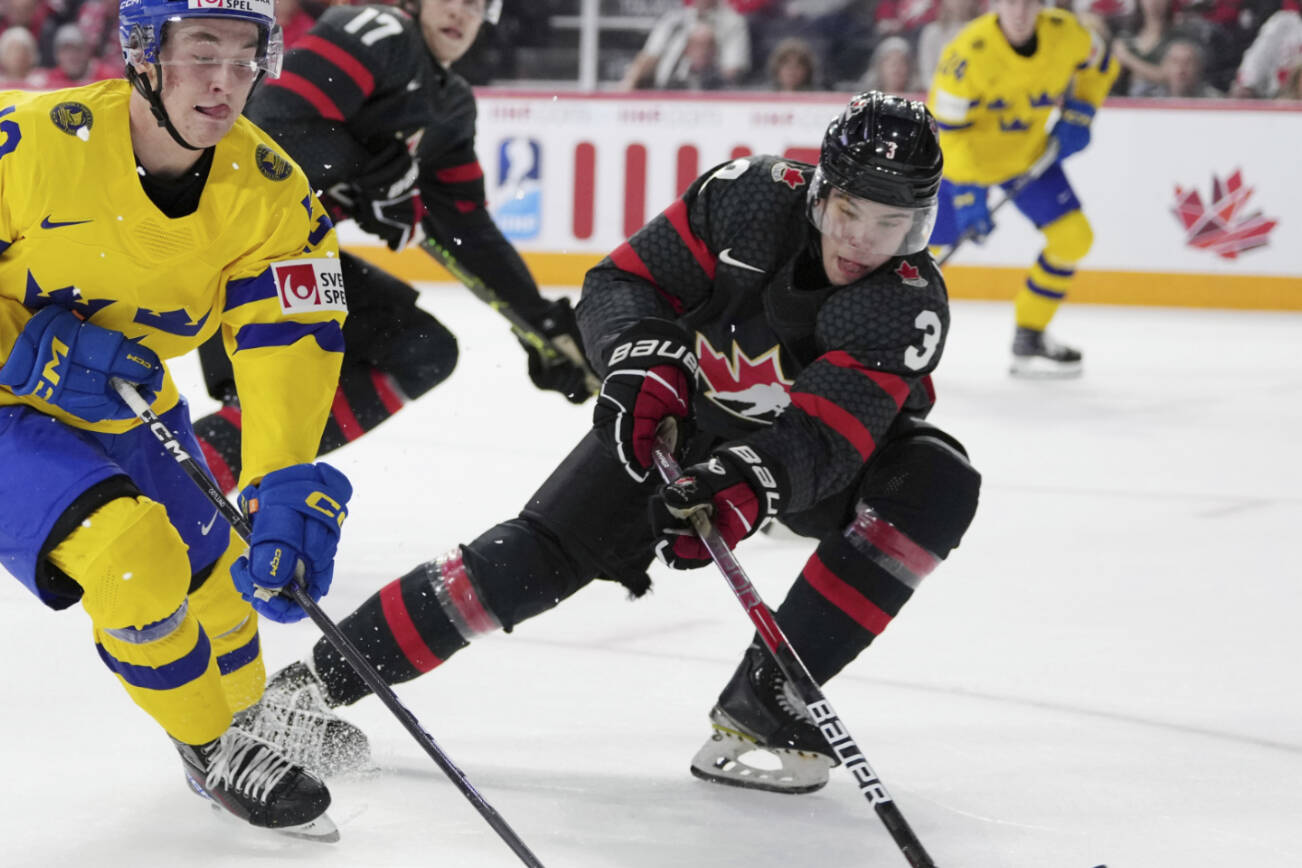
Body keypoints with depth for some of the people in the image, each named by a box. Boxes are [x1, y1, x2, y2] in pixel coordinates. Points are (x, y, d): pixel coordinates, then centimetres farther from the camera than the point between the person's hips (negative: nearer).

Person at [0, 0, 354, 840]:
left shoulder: (269, 189, -14)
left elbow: (291, 344, -21)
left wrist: (289, 491, -33)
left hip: (126, 410, 6)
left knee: (216, 575, 15)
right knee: (130, 550, -25)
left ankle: (253, 713, 49)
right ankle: (214, 748, -1)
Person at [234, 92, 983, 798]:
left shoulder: (911, 304, -30)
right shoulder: (749, 197, -25)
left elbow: (823, 437, -41)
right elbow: (623, 282, -16)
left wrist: (748, 484, -59)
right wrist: (645, 358, -35)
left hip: (824, 441, 0)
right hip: (683, 408, 0)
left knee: (935, 484, -29)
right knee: (546, 550, -15)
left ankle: (766, 704, -25)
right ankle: (320, 679, -6)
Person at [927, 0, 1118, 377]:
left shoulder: (1066, 33, -18)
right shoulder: (968, 52, -31)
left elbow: (1099, 66, 6)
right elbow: (947, 129, -25)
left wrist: (1078, 116, -6)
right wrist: (966, 193, -30)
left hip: (1028, 154, 4)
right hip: (963, 157, -4)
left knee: (1073, 236, -5)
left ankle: (1029, 337, 10)